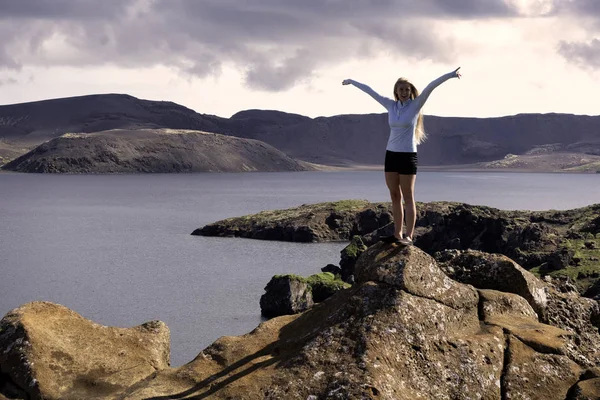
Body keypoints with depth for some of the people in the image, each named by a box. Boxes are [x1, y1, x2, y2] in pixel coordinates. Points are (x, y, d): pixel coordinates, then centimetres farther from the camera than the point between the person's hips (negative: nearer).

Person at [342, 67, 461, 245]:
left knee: (408, 198, -3)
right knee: (395, 197, 7)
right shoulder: (391, 105, 7)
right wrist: (352, 82, 28)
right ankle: (397, 234, 12)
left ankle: (409, 236, -1)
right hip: (391, 155, 5)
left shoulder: (415, 104, -4)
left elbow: (431, 87, -17)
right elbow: (370, 91, 17)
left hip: (408, 156, -5)